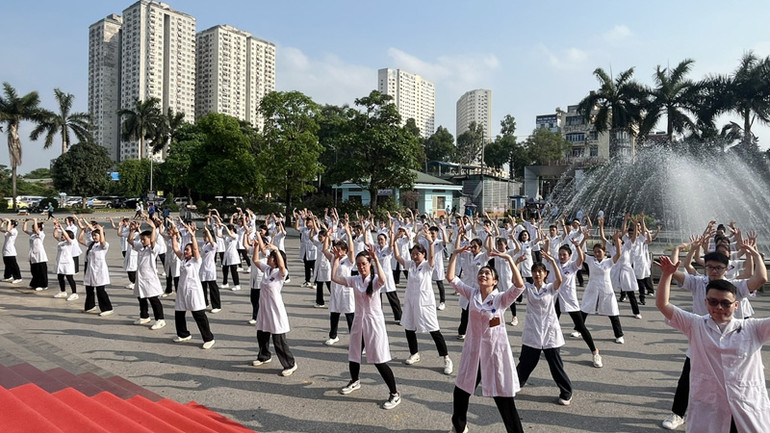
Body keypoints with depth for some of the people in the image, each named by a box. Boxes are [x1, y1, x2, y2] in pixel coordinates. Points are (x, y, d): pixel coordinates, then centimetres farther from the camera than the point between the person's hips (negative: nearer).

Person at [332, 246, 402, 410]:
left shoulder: (375, 280, -12)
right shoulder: (354, 280, 1)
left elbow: (383, 280, -36)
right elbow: (334, 278, -7)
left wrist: (376, 259, -39)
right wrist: (336, 258, -12)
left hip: (374, 321, -5)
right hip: (359, 321, 5)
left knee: (379, 361, -6)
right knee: (353, 355, 19)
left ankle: (395, 394, 7)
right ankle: (354, 381, 49)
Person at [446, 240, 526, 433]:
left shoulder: (501, 299, -11)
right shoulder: (471, 293, -2)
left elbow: (519, 285, -28)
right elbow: (451, 278, -6)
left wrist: (509, 259, -32)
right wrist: (455, 254, -13)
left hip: (495, 350, -4)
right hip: (474, 349, 4)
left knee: (504, 398, 4)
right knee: (460, 391, 19)